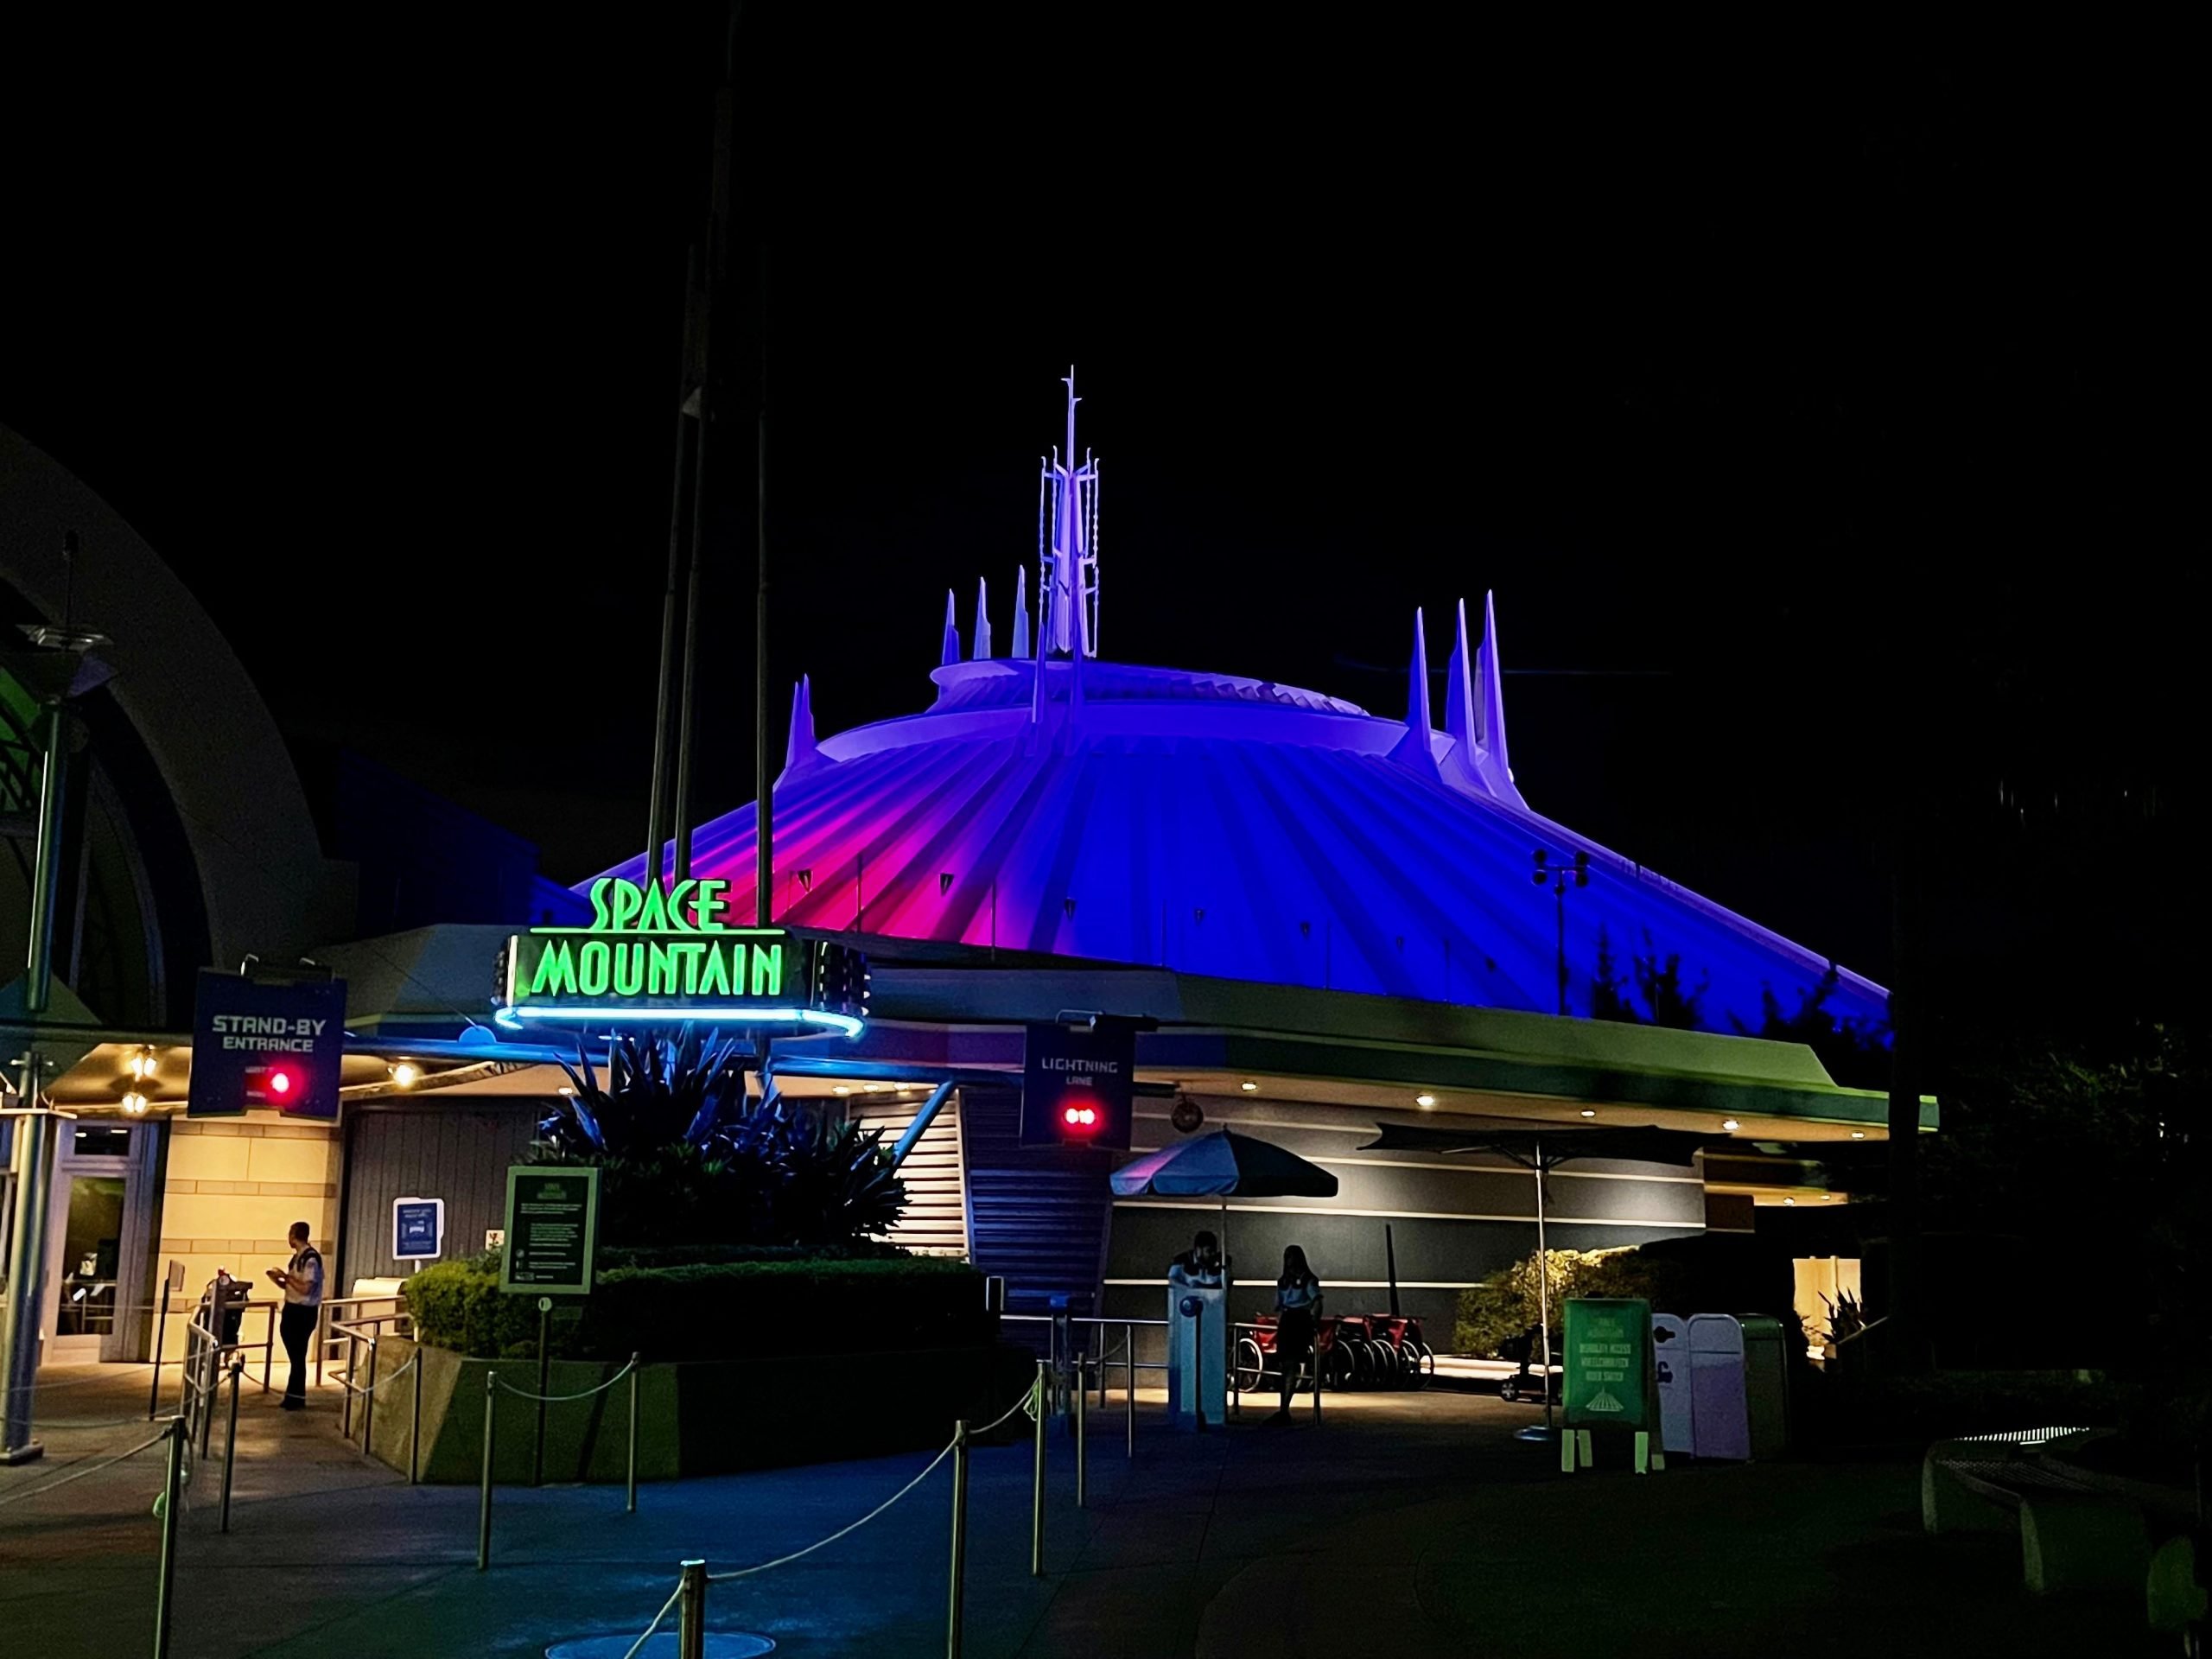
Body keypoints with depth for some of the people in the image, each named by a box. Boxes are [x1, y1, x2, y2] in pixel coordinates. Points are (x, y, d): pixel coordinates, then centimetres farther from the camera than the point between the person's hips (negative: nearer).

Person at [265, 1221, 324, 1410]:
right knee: (294, 1356, 14)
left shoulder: (311, 1258, -18)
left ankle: (297, 1399, 5)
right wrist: (277, 1279, 2)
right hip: (292, 1309, 9)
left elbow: (305, 1288, -21)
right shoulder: (297, 1257, 12)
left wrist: (286, 1276, -16)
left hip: (304, 1312, -9)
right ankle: (293, 1395, 21)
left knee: (298, 1357, -2)